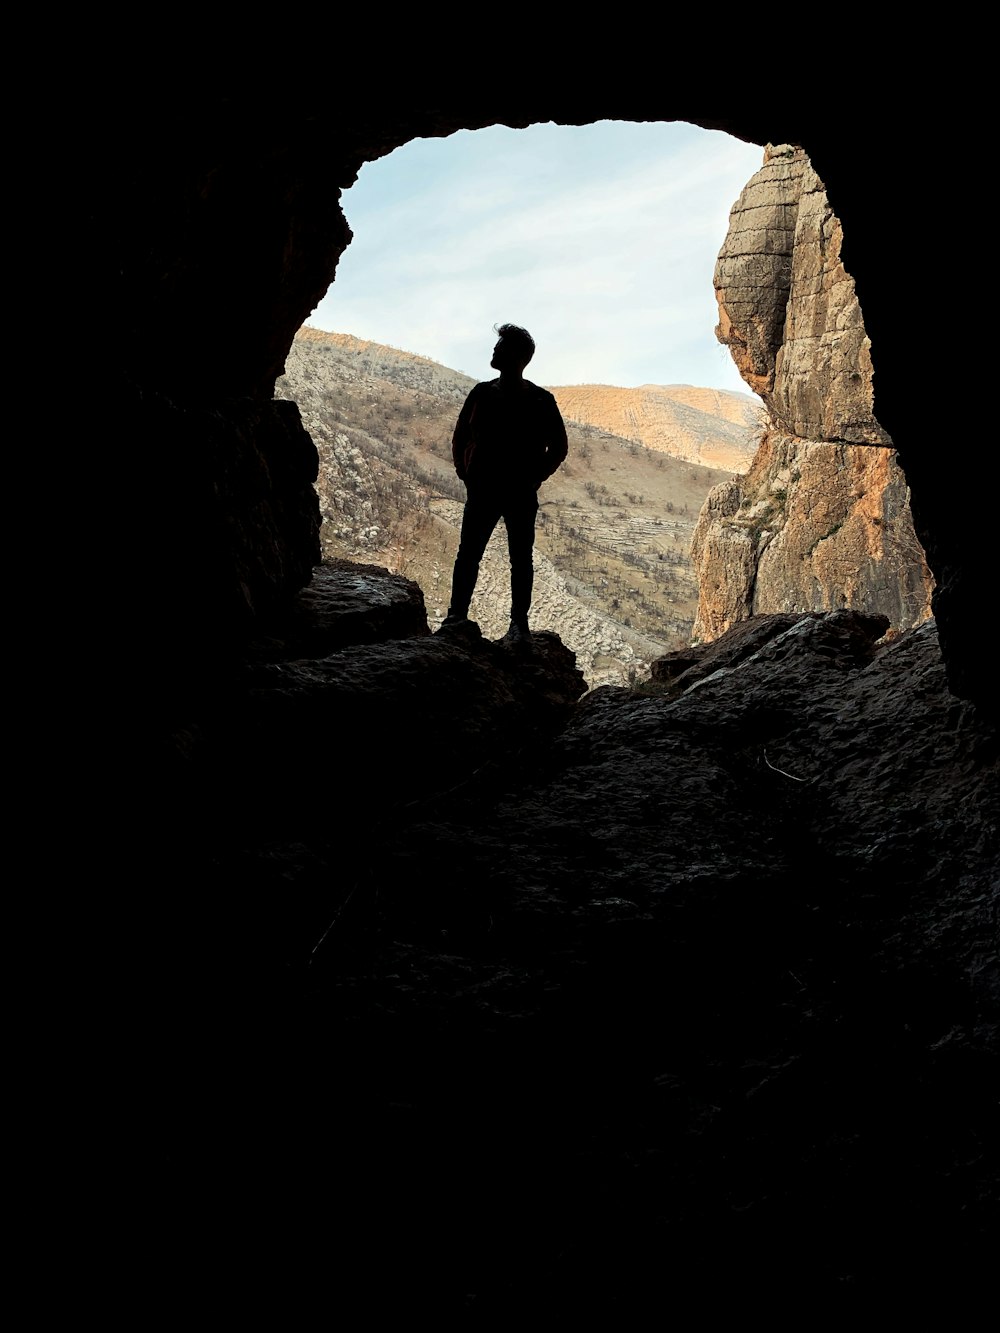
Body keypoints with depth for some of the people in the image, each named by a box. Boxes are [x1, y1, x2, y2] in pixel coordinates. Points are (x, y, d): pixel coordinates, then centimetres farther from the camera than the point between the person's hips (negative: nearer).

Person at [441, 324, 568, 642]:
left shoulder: (541, 401, -2)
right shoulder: (482, 393, 6)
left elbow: (559, 446, 3)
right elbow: (460, 436, 14)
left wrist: (535, 479, -4)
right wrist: (465, 474, 4)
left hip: (521, 495, -2)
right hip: (482, 490, 2)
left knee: (521, 558, 4)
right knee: (468, 554, -1)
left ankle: (519, 622, 9)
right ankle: (457, 614, 5)